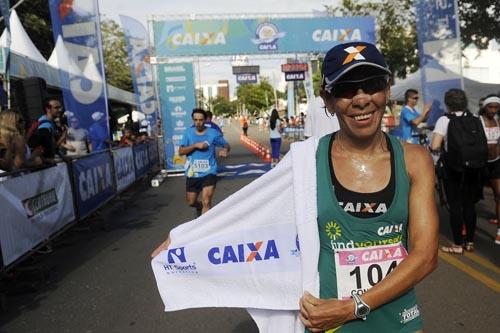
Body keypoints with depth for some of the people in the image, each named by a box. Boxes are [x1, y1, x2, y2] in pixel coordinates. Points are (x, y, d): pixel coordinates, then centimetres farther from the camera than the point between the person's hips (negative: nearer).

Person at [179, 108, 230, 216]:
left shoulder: (213, 133, -5)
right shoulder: (189, 132, 0)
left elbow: (226, 145, 5)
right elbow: (181, 151, -5)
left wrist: (225, 150, -18)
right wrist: (195, 145, -18)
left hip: (209, 172, -3)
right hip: (192, 174, 3)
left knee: (206, 203, -15)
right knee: (191, 202, 18)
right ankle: (199, 207, 52)